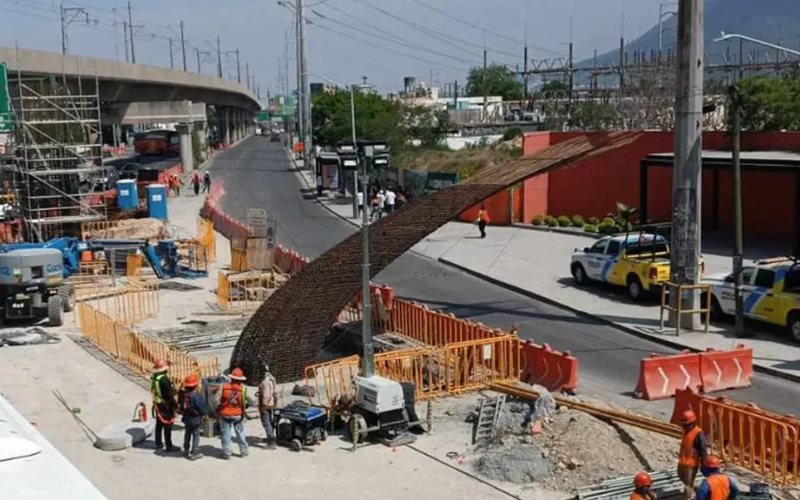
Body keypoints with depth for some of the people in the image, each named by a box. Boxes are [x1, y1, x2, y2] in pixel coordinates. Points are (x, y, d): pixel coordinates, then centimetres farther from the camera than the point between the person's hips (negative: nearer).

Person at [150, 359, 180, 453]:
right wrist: (174, 404, -14)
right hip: (165, 405, -9)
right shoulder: (163, 379, -26)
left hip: (157, 404, 9)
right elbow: (169, 394, -23)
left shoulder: (153, 378, 2)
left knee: (159, 424, 20)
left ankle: (158, 443, 31)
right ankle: (169, 446, 1)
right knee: (167, 425, -3)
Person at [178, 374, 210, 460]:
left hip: (186, 418, 7)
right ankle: (194, 453, 7)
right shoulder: (196, 396, -26)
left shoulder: (182, 394, -5)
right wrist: (208, 413, -1)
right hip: (196, 419, -7)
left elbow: (180, 405, 6)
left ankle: (186, 451, 33)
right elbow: (202, 407, -19)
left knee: (187, 434, 21)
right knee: (196, 435, 4)